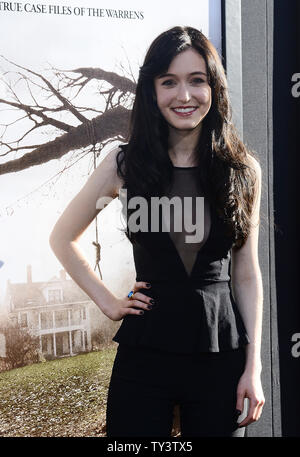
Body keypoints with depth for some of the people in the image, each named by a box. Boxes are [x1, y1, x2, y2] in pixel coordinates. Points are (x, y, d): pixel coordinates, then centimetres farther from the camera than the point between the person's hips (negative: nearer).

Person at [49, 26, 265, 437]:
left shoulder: (243, 170, 1)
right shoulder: (125, 164, -2)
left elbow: (247, 275, 3)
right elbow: (62, 239, 10)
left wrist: (254, 367, 0)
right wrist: (107, 301, 2)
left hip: (221, 354, 1)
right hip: (144, 352, 0)